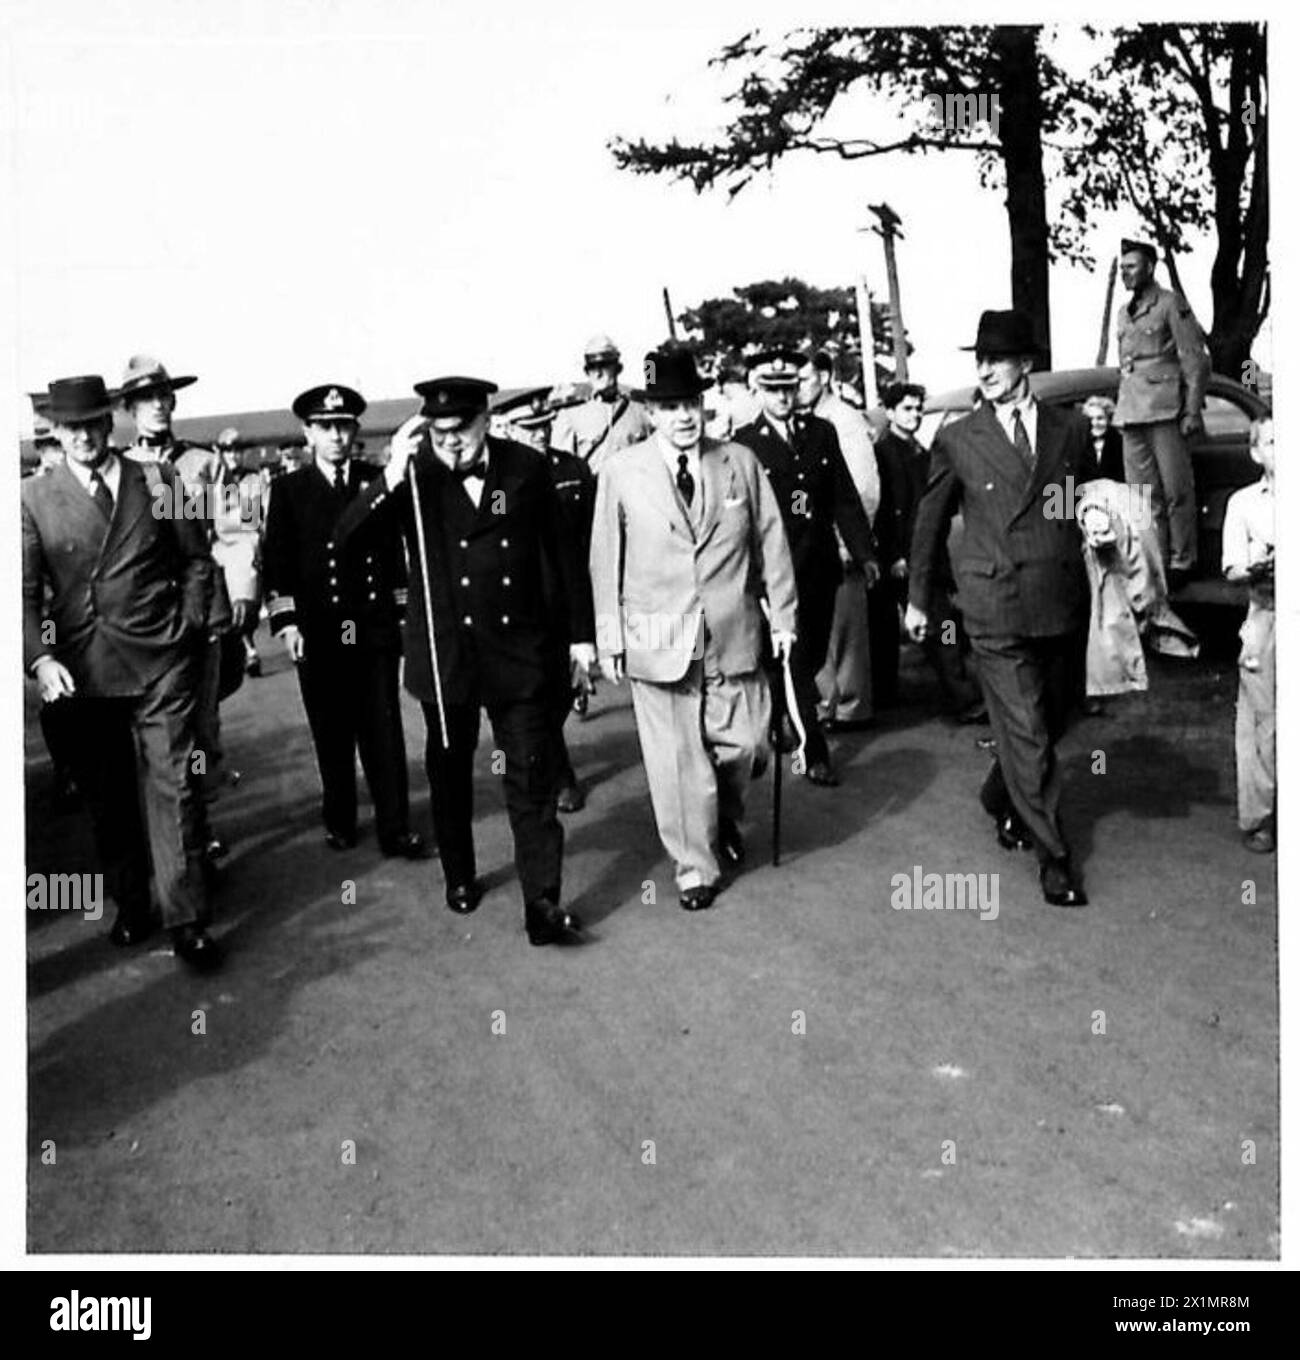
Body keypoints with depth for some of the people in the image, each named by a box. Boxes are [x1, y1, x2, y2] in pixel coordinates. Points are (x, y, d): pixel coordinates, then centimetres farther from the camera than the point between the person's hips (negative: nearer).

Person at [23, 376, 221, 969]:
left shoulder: (159, 481, 3)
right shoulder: (34, 497, 3)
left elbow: (196, 560, 10)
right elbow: (26, 590, 0)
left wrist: (189, 627, 1)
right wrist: (40, 658, -13)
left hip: (160, 663, -1)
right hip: (81, 669, 2)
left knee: (171, 787, -3)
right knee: (105, 795, 12)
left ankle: (187, 921, 3)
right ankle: (131, 906, 28)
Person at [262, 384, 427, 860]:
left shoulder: (377, 481, 7)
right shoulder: (289, 489, 4)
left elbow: (393, 549, 9)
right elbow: (278, 561, 1)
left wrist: (401, 612, 6)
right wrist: (286, 622, -6)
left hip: (375, 629, 1)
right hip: (317, 633, 0)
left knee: (384, 731, 1)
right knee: (331, 733, 8)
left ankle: (395, 829, 7)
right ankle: (339, 822, 22)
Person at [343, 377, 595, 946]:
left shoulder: (526, 468, -5)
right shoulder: (417, 477, -7)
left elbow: (561, 553, 4)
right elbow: (348, 535, -16)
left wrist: (579, 633, 7)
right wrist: (392, 476, -31)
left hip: (520, 650, -1)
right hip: (445, 653, 1)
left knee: (533, 779, -1)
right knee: (449, 772, 17)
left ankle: (542, 904, 5)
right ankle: (459, 878, 37)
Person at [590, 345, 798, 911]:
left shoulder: (741, 462, 5)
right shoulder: (621, 472, -1)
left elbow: (771, 541, 8)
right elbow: (606, 560, 2)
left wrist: (782, 614, 6)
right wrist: (609, 638, 0)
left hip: (734, 636, 2)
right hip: (659, 642, -2)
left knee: (744, 746, 7)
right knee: (678, 763, 2)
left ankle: (728, 824, 40)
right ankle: (695, 868, 20)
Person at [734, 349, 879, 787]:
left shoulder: (821, 431, 8)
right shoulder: (745, 442, -4)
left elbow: (845, 498, 9)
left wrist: (864, 553, 4)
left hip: (820, 566, 5)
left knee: (814, 655, 12)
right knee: (795, 660, -2)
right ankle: (814, 755, 4)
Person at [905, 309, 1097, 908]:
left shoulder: (1071, 430, 9)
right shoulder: (956, 441, 1)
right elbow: (930, 521, 10)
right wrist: (917, 598, 14)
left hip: (1064, 604, 4)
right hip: (996, 607, -4)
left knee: (1049, 719, 15)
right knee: (1027, 734, -4)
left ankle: (1001, 803, 41)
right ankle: (1052, 856, 8)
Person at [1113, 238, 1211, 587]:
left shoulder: (1171, 304, 0)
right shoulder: (1123, 313, 20)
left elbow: (1196, 361, -4)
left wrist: (1193, 411, -11)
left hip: (1164, 410, -6)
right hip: (1131, 413, 6)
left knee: (1175, 490, -4)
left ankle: (1181, 562, 3)